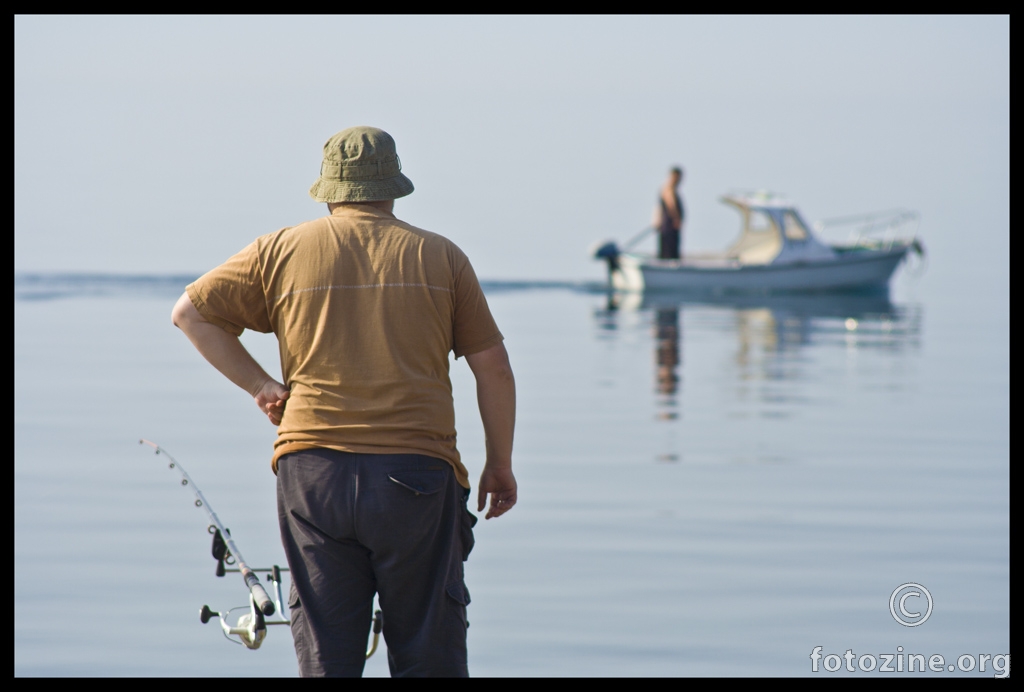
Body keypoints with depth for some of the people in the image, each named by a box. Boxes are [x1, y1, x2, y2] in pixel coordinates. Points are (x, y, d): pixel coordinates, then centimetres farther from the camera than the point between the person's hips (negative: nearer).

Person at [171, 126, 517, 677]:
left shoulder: (282, 251, 8)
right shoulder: (441, 256, 7)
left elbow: (190, 313, 13)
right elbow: (493, 369, 8)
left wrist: (258, 384, 14)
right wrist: (500, 464, 18)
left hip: (314, 472, 1)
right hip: (418, 473, -1)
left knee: (325, 658, 6)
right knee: (429, 658, 5)